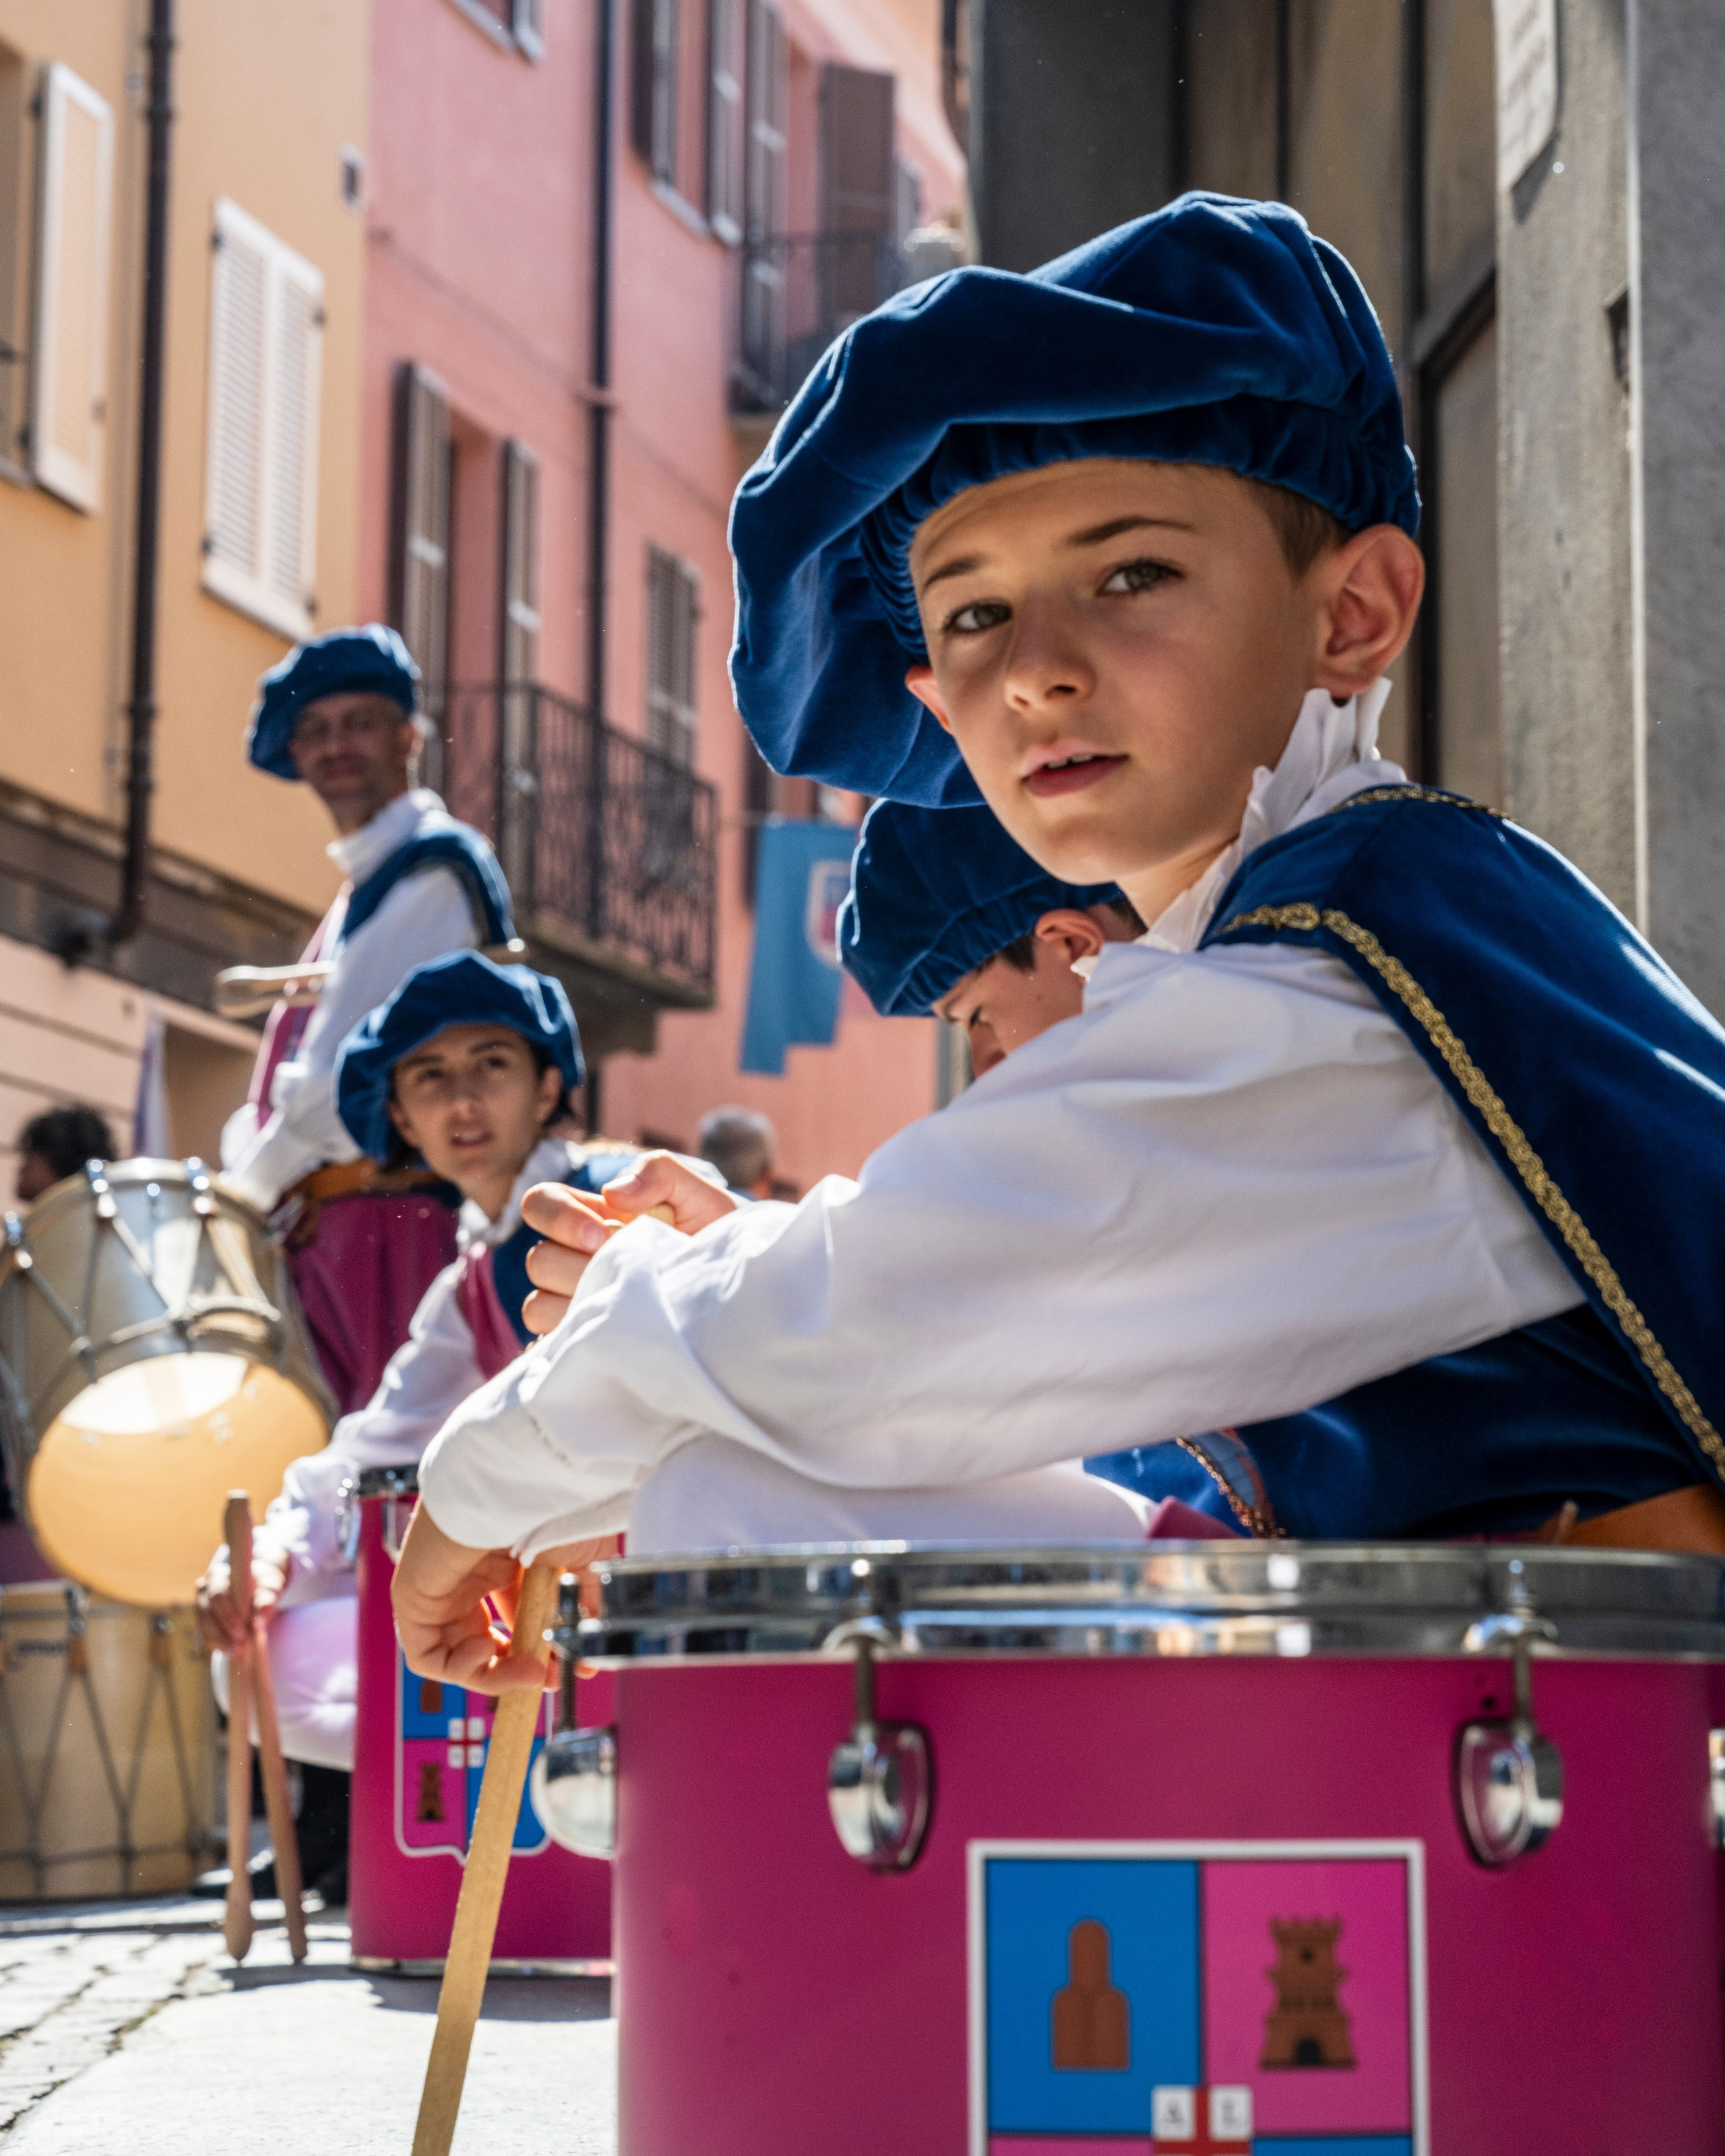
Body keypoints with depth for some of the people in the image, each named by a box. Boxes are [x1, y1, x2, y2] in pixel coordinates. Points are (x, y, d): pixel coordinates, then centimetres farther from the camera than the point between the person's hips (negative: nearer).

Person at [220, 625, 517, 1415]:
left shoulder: (437, 869, -6)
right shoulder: (364, 885, 24)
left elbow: (353, 1065, -12)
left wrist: (250, 1189, -4)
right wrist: (242, 1162, 8)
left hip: (392, 1222, -9)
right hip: (324, 1225, 9)